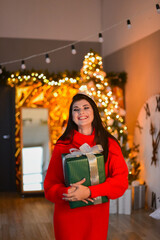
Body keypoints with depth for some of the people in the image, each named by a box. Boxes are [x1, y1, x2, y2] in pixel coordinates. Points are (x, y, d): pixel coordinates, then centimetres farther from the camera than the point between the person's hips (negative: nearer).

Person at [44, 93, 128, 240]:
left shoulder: (109, 143, -1)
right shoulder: (62, 145, -2)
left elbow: (121, 180, -9)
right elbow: (50, 185, -2)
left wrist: (89, 191, -22)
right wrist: (67, 192, -24)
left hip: (98, 216, 1)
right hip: (68, 215, -1)